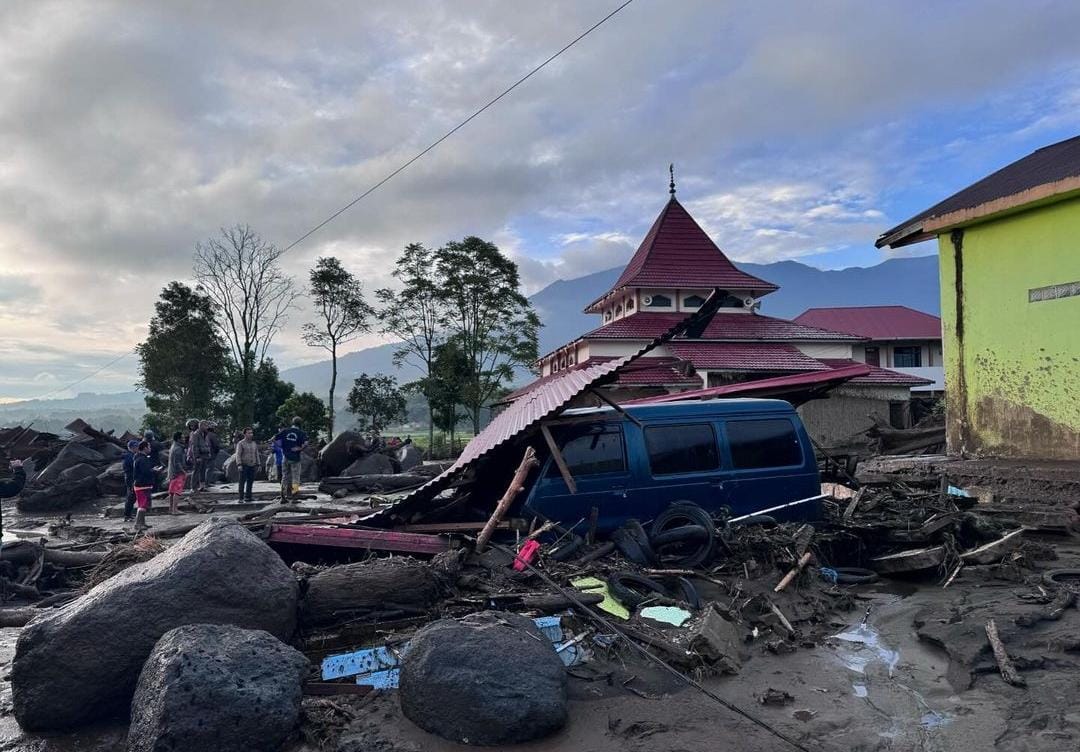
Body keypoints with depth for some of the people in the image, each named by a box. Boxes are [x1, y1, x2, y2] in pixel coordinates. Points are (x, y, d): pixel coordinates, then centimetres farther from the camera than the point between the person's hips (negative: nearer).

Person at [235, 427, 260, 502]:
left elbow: (256, 455, 19)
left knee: (250, 481, 5)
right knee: (242, 481, -5)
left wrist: (258, 464, 13)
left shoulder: (254, 444, 15)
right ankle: (241, 497, -2)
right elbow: (238, 455, -8)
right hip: (244, 466, -5)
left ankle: (248, 496, 13)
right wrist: (239, 465, -18)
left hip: (252, 466, 5)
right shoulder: (241, 443, -2)